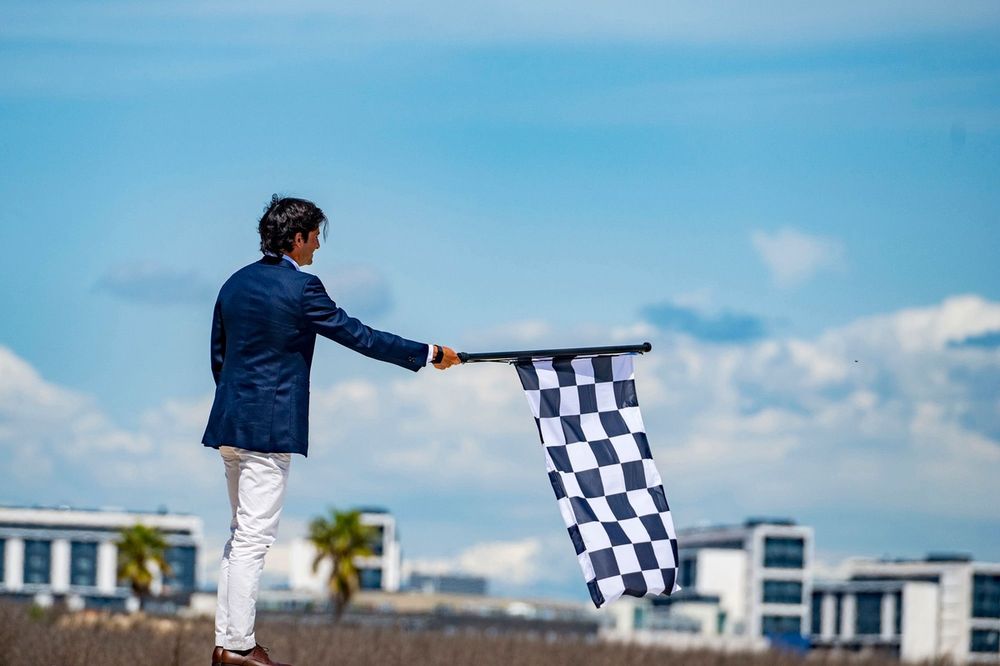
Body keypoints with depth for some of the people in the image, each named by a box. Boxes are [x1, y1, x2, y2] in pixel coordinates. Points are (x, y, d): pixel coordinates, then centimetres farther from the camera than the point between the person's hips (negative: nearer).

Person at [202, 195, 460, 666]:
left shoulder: (236, 283, 10)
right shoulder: (300, 288, -12)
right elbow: (358, 336, -10)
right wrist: (429, 354, -2)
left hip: (230, 424, 8)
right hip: (269, 428, -8)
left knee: (241, 535, 15)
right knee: (253, 537, -4)